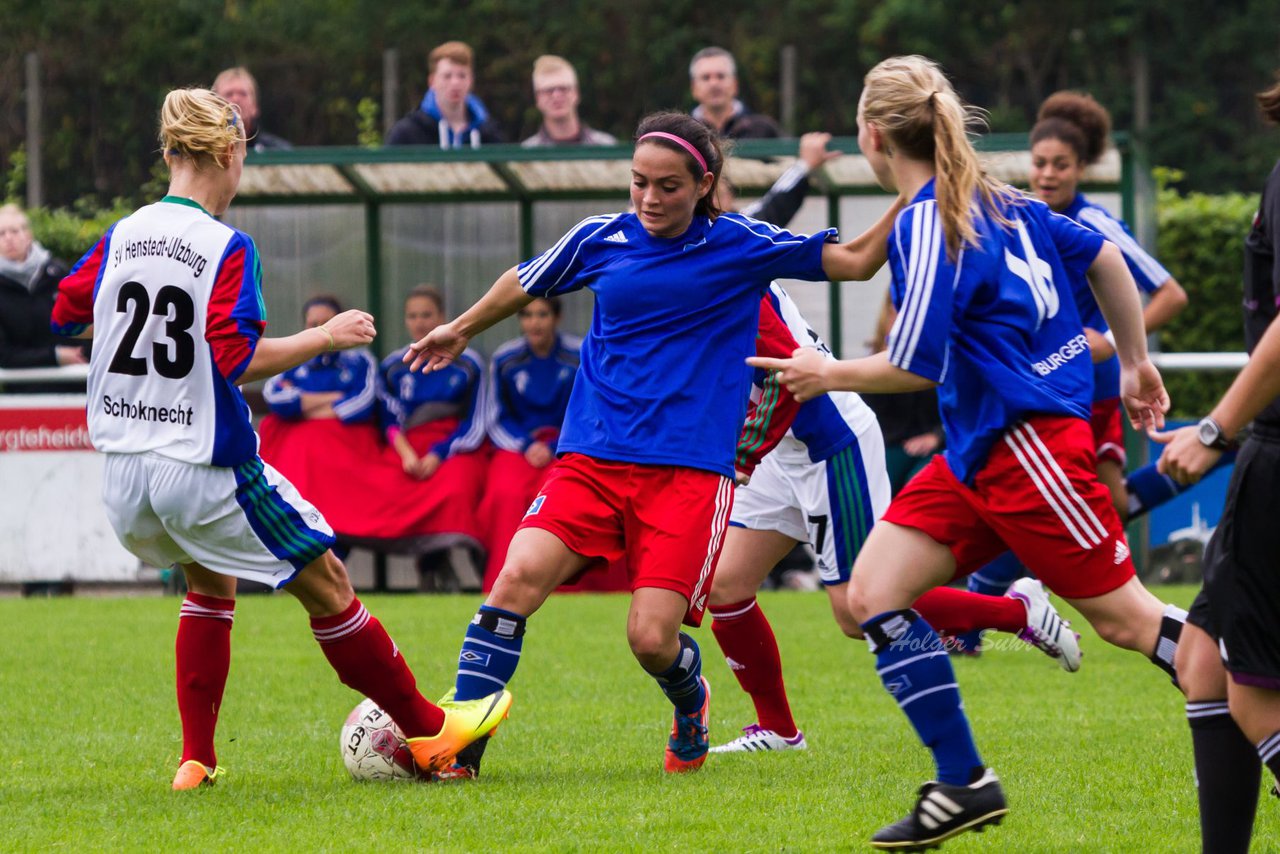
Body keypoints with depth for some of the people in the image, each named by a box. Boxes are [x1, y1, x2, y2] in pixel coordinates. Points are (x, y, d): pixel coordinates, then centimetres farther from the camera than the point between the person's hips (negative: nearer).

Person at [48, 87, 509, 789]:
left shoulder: (121, 238, 2)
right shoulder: (226, 249, -15)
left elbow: (65, 314, 15)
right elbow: (240, 359, -22)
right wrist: (328, 337, -12)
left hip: (124, 469, 6)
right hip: (207, 469, -6)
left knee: (211, 585, 29)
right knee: (327, 587, 9)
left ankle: (195, 760, 22)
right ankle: (428, 732, 18)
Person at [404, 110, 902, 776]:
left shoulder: (740, 246, 0)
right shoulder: (601, 239, 6)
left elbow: (856, 261, 6)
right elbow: (524, 284, 26)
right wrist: (461, 330, 40)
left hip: (689, 470, -2)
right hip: (591, 459, 2)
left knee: (653, 638, -12)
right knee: (518, 578, -21)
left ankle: (690, 701, 25)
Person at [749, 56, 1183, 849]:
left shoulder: (927, 223, -16)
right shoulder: (999, 201, 10)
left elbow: (914, 365, -18)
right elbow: (1104, 257, 18)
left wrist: (827, 375, -2)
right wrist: (1136, 363, 27)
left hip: (1028, 443, -9)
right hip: (978, 451, 9)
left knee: (1126, 618, -3)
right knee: (872, 593, 2)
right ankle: (964, 785, 5)